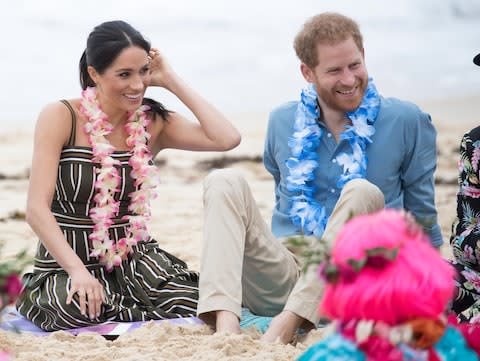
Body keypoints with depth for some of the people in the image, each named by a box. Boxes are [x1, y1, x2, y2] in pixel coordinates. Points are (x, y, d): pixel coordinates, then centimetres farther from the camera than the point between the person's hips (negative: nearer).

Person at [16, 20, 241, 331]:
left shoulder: (153, 123, 3)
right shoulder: (61, 117, -7)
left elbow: (227, 138, -13)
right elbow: (37, 209, -14)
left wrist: (172, 80, -7)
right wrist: (78, 271, -28)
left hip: (133, 257, 4)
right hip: (64, 266, -3)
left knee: (190, 303, -27)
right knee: (78, 309, -38)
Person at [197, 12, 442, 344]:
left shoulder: (407, 122, 3)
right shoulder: (283, 122, 11)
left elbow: (421, 214, 10)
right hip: (283, 276, 3)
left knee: (363, 192, -28)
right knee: (226, 182, -16)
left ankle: (284, 327, -38)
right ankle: (225, 326, -37)